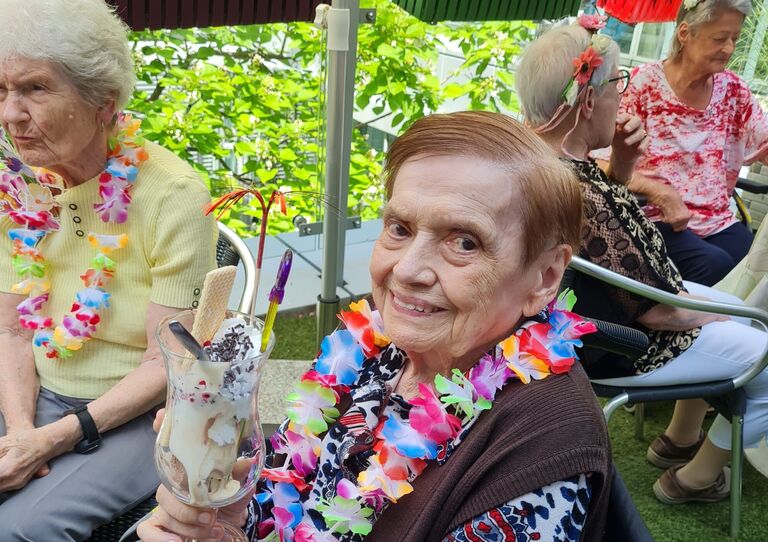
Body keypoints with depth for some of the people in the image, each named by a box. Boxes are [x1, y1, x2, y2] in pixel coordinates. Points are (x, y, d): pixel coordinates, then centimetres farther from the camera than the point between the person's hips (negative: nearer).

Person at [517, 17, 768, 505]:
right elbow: (657, 312, -26)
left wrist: (622, 164, -8)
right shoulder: (577, 196, -37)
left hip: (612, 304, 9)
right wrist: (706, 313, -5)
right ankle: (695, 478, 23)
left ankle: (680, 437, 40)